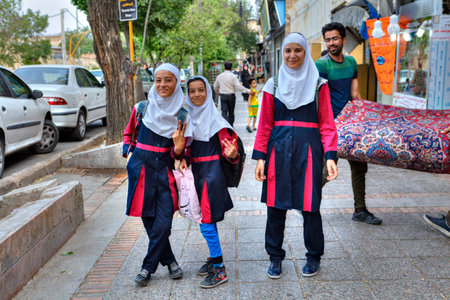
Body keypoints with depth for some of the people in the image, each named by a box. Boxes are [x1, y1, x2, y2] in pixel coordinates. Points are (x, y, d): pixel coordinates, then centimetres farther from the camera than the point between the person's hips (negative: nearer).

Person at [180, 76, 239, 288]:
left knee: (206, 221, -8)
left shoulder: (214, 118, -12)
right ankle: (214, 258, 32)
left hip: (212, 170, -7)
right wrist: (184, 159, -3)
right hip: (196, 170, 7)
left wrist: (232, 154, -37)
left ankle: (219, 270, 3)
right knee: (206, 218, 16)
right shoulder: (188, 117, 7)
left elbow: (226, 145, -15)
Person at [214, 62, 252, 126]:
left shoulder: (219, 76, 3)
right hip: (231, 96, -1)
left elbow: (215, 87, 14)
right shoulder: (233, 76, -7)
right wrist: (248, 91, -10)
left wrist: (219, 92, 34)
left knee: (224, 112, -2)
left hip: (223, 96, 1)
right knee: (231, 112, 13)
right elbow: (238, 86, -15)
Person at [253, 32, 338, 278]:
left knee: (309, 205, 2)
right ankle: (275, 258, 22)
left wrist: (330, 156, -9)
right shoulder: (273, 85, 9)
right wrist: (260, 157, 0)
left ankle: (314, 257, 24)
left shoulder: (318, 85, 5)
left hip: (308, 149, -1)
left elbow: (327, 124, 2)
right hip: (279, 149, 2)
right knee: (275, 205, 5)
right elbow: (265, 125, 8)